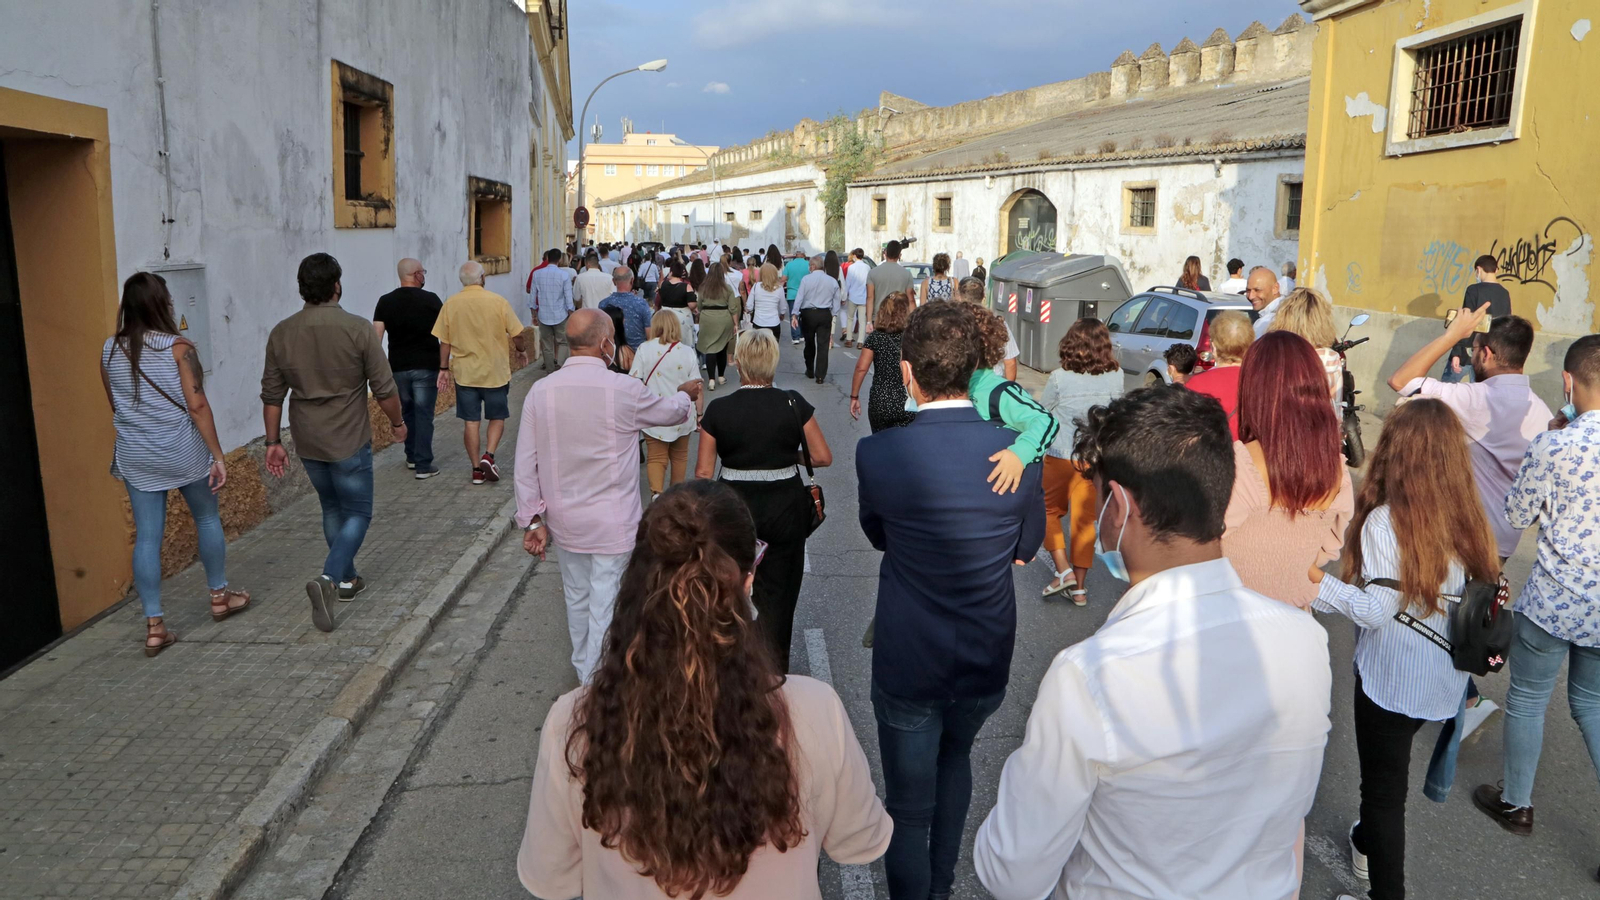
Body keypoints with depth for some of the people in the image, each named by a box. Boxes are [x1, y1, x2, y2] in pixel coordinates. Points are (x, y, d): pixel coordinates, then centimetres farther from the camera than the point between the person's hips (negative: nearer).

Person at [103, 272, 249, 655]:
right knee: (207, 518, 18)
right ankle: (219, 595, 31)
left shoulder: (110, 351, 2)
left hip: (135, 458, 4)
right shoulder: (177, 347, -12)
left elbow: (116, 406, 12)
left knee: (147, 537, 5)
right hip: (184, 452, -4)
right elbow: (197, 405, -16)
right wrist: (217, 455, -11)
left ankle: (154, 626, 7)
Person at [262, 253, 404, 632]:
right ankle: (328, 578, -13)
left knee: (332, 509, 21)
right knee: (357, 513, 6)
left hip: (308, 444, 5)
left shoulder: (281, 333, -1)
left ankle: (347, 578, 32)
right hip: (349, 442, -5)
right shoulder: (358, 329, -15)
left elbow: (271, 395, 3)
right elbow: (384, 388, -11)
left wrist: (273, 442, 12)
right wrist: (397, 422, 6)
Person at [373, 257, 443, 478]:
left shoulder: (385, 301, 0)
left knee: (406, 412, 20)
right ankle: (423, 465, 1)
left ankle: (411, 457, 29)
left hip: (398, 367, 3)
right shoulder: (431, 299, -7)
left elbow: (376, 337, -3)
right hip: (426, 366, -3)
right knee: (424, 415, 1)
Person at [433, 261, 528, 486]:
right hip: (496, 372, -1)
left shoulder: (451, 304, -3)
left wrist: (444, 368, 10)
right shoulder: (498, 301, -8)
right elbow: (516, 334, -6)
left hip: (465, 372, 2)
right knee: (497, 418, 13)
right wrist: (520, 351, 13)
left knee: (470, 421, 8)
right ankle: (488, 455, -7)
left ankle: (477, 468, 11)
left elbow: (444, 341, 0)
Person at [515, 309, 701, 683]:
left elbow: (526, 464, -3)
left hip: (564, 521, 5)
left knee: (577, 598, 22)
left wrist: (533, 519, 6)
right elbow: (669, 412, 6)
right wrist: (685, 395, 29)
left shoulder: (541, 391, -7)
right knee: (606, 606, 6)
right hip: (612, 523, -5)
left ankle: (584, 669, 44)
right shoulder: (624, 390, -17)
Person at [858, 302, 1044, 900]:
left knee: (908, 806, 14)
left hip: (907, 665, -4)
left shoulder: (877, 453, -20)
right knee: (955, 759, 31)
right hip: (987, 664, 4)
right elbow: (1027, 545, 2)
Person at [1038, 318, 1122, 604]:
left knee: (1050, 512, 17)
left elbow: (1041, 413, 0)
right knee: (1084, 520, 11)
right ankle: (1079, 587, 16)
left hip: (1060, 457, -3)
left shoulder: (1060, 378, -15)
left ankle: (1063, 570, 2)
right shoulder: (1115, 377, -7)